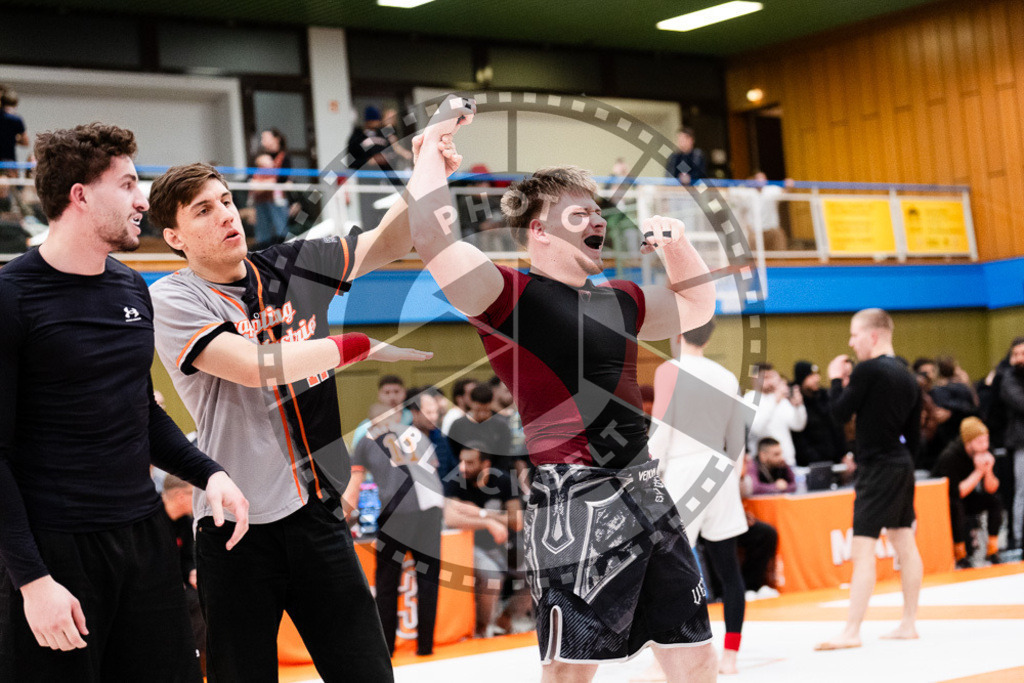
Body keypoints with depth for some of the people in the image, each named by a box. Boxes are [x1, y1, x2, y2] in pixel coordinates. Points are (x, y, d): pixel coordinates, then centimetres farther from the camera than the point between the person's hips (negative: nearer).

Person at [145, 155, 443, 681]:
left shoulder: (295, 265, 10)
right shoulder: (173, 300, -6)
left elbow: (385, 243, 7)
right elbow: (255, 365, -18)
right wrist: (362, 346, -12)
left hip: (318, 513, 4)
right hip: (237, 525, -4)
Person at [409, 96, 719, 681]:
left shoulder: (617, 302, 19)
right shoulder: (511, 296, -5)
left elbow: (697, 306, 37)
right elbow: (429, 232, -21)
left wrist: (677, 244, 20)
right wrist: (434, 146, -8)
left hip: (648, 496, 8)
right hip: (576, 500, -8)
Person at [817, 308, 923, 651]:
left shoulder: (868, 370, -14)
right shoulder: (907, 377, 10)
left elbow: (841, 413, -11)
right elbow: (914, 433, 13)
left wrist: (836, 381, 4)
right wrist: (904, 464, 20)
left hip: (877, 468, -9)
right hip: (902, 467, 9)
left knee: (862, 550, -9)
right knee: (905, 543, 13)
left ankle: (851, 632, -10)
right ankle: (909, 623, 20)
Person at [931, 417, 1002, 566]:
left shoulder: (985, 454, -12)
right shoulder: (950, 456, -28)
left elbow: (992, 490, -11)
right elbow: (957, 493, -31)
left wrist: (988, 471, -30)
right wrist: (978, 472, -34)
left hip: (966, 498, 6)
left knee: (995, 501, -15)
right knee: (956, 505, -36)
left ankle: (992, 548, -12)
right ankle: (960, 553, -24)